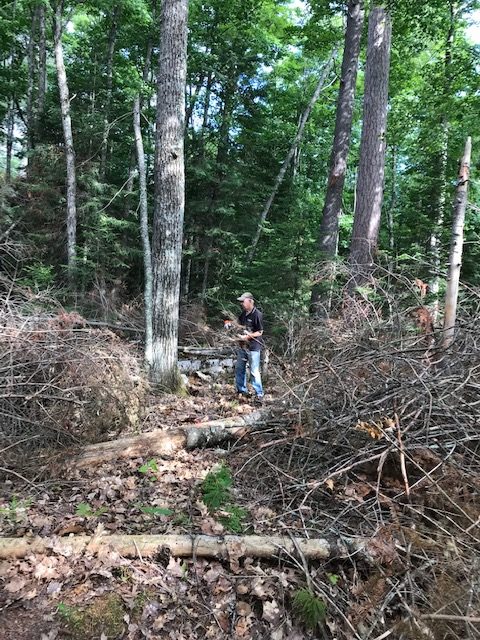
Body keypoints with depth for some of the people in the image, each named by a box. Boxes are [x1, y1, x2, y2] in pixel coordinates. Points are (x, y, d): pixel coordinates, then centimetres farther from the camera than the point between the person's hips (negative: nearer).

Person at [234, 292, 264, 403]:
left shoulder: (257, 314, -16)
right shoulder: (243, 313, 8)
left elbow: (260, 332, -15)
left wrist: (247, 337, -22)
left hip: (253, 348, -8)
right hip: (243, 346, 8)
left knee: (254, 371, -3)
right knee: (239, 369, 13)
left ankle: (259, 394, 9)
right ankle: (242, 390, 27)